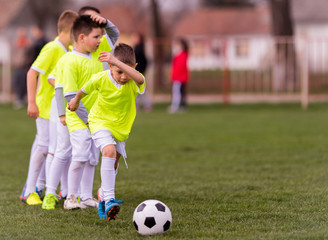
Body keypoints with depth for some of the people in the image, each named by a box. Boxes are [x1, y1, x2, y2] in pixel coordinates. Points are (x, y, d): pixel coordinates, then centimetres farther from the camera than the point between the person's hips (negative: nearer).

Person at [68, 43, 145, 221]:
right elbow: (84, 90, 0)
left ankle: (102, 195, 45)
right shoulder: (100, 79, -22)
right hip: (100, 121, -3)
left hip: (121, 126, 3)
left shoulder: (133, 82, -24)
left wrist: (117, 61, -59)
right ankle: (109, 200, -32)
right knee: (109, 151, -29)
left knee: (113, 164, 17)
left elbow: (139, 78, -51)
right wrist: (76, 101, 20)